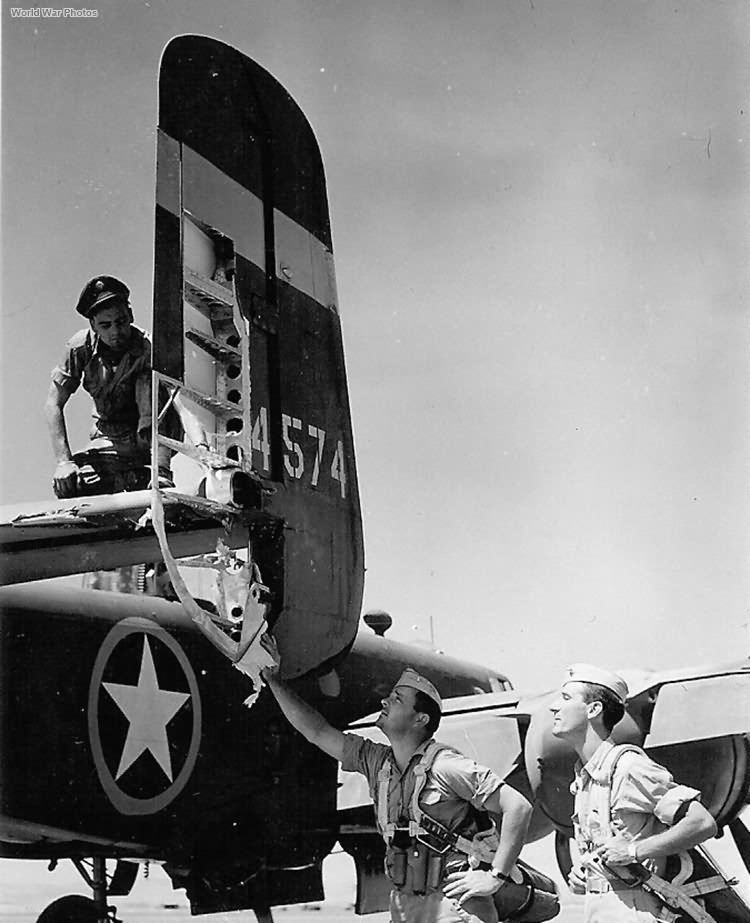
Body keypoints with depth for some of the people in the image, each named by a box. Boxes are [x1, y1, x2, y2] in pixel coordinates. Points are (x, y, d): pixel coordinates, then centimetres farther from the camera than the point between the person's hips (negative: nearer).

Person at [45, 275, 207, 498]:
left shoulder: (149, 349, -24)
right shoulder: (81, 347, -14)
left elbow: (182, 405, -38)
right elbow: (53, 404, -9)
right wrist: (64, 461, -22)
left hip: (153, 438, -3)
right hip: (109, 442, 3)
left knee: (150, 381, -30)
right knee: (65, 485, -24)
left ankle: (161, 470, -26)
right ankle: (138, 477, -4)